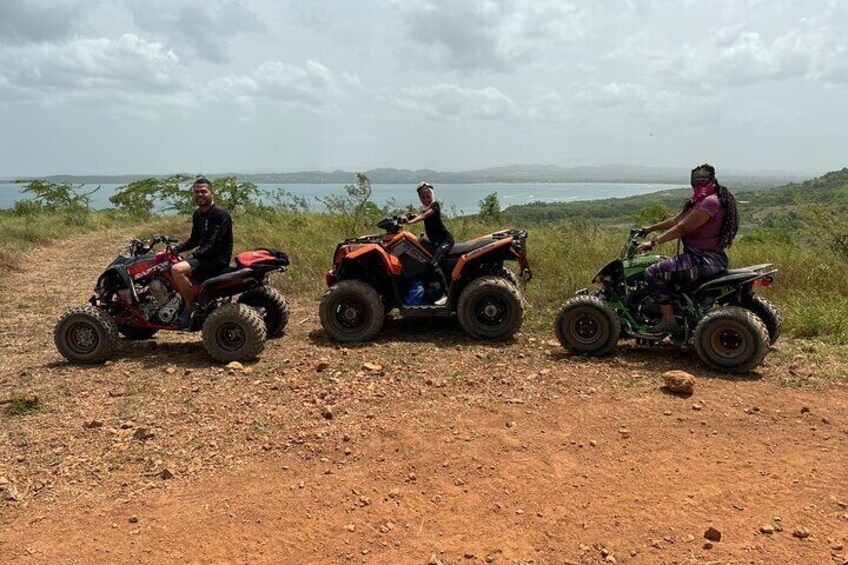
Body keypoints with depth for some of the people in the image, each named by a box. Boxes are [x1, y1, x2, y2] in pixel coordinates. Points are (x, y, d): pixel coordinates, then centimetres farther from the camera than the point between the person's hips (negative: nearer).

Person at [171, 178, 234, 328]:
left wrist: (195, 254, -20)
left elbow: (214, 245, -22)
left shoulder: (220, 214, -15)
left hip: (217, 261, -10)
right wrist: (175, 249, 8)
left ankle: (191, 308, -17)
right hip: (203, 257, 10)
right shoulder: (198, 214, 14)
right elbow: (194, 240, 22)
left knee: (177, 270, -30)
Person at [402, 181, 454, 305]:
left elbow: (424, 216, -25)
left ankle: (446, 293, -28)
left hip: (446, 240, -9)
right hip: (434, 241, 9)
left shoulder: (435, 204, -10)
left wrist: (410, 221, -38)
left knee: (433, 263, -25)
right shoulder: (424, 208, 17)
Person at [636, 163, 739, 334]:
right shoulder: (698, 202, 17)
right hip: (701, 256, 11)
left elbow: (682, 228, -20)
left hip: (706, 260, -11)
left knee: (654, 273, -19)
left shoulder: (710, 202, -16)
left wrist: (654, 242, -18)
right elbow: (675, 221, 22)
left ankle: (669, 321, -16)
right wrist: (650, 229, 23)